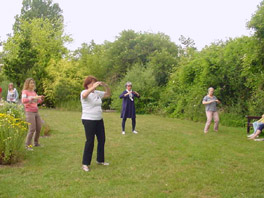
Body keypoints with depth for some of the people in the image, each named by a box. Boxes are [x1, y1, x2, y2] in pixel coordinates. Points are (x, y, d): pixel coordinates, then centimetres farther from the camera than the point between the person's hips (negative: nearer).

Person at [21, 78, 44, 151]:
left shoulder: (33, 92, 13)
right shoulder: (25, 92, -6)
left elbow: (38, 101, 17)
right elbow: (23, 101, -24)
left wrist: (42, 98, -5)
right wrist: (33, 97, -31)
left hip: (36, 112, 7)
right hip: (29, 112, -7)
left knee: (39, 128, 8)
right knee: (32, 129, -13)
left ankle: (36, 142, 26)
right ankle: (28, 145, -2)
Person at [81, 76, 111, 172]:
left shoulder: (97, 93, 9)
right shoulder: (84, 92, -11)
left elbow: (108, 94, 15)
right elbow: (84, 96, -35)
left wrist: (105, 85, -4)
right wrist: (93, 87, -42)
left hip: (99, 120, 7)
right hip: (88, 120, -7)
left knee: (102, 140, 12)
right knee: (90, 141, -5)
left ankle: (100, 160, 28)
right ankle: (85, 163, 7)